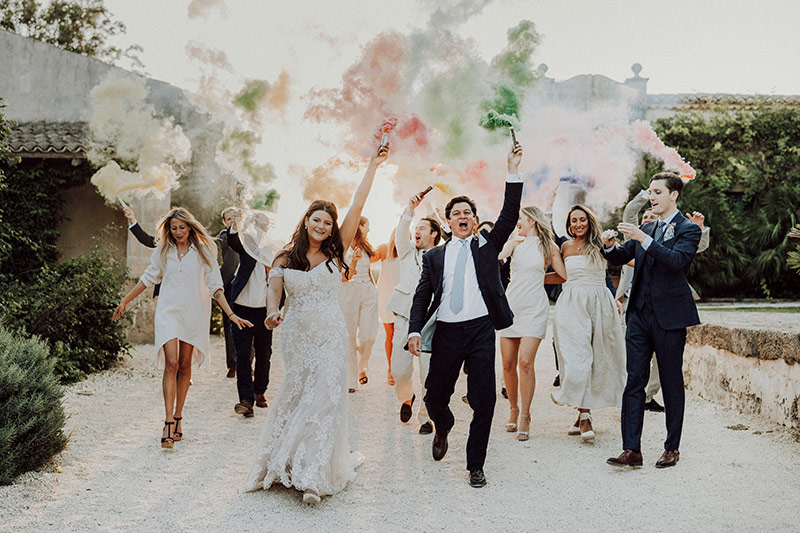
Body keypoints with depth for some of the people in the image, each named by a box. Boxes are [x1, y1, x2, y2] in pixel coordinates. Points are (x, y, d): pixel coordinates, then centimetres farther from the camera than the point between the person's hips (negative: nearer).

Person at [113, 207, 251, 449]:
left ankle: (177, 417, 17)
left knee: (185, 367, 5)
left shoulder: (203, 251, 3)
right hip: (168, 311, 0)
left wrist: (231, 314, -5)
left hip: (193, 314, 0)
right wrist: (125, 301, 25)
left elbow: (215, 285, 2)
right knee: (171, 364, -12)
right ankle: (169, 423, -15)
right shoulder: (163, 251, 8)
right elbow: (149, 278, 19)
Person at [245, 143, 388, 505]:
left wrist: (373, 166, -4)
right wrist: (272, 312, -33)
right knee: (295, 399, 10)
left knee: (324, 400, -7)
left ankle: (313, 476, -5)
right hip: (296, 336, 1)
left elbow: (357, 207, -2)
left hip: (330, 337, -1)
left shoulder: (335, 253, 2)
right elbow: (274, 287, -11)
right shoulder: (286, 258, 5)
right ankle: (288, 464, 26)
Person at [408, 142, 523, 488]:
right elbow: (422, 296, 8)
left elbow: (509, 216, -3)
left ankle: (475, 466, 13)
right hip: (446, 333, 1)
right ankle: (443, 428, 43)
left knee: (484, 402, -4)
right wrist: (415, 331, -6)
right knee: (434, 397, 7)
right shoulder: (434, 256, 12)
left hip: (481, 331, -1)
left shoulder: (487, 246, 10)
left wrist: (513, 172, -11)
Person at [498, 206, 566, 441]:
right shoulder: (514, 243, 12)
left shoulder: (548, 246, 6)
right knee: (508, 364, 2)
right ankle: (513, 410, 20)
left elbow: (565, 275, 8)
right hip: (510, 306, 3)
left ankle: (525, 416, -4)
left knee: (525, 362, -13)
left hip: (534, 309, -3)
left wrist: (539, 278, 10)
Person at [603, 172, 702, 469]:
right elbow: (619, 258, 17)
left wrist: (643, 239, -26)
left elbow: (678, 260, -20)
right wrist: (609, 246, -5)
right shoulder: (645, 229, 17)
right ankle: (632, 450, 2)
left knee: (671, 384, 5)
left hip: (670, 316, -5)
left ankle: (672, 448, 17)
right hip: (640, 314, 5)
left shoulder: (688, 229, -2)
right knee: (634, 382, 0)